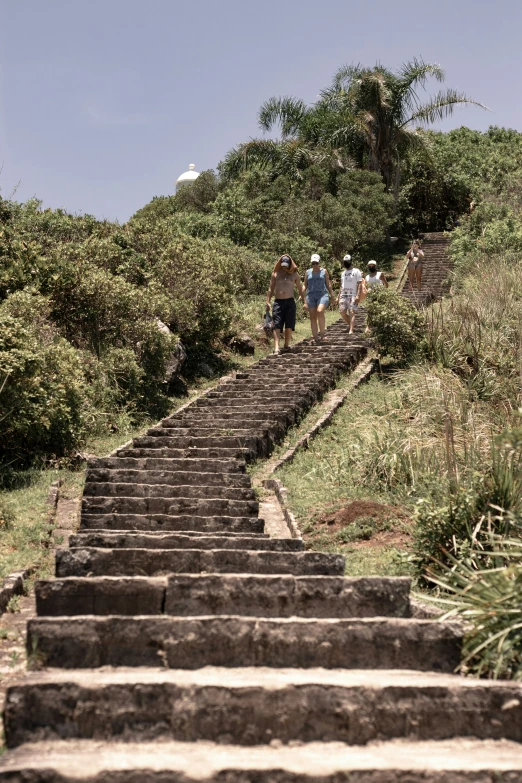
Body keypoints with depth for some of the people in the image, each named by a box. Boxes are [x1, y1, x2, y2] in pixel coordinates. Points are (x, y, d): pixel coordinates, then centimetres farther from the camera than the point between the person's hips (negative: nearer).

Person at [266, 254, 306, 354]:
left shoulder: (294, 274, 9)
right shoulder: (275, 274, 8)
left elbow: (300, 289, 14)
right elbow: (271, 289, 10)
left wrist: (304, 302, 10)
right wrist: (268, 302, 2)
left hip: (290, 302, 1)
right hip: (278, 302, -1)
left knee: (289, 325, 1)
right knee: (277, 326, -11)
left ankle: (286, 345, 13)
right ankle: (276, 348, -20)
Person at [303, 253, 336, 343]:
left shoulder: (324, 271, 10)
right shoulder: (308, 272, 13)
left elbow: (328, 284, 14)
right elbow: (305, 285, 16)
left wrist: (332, 296, 11)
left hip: (322, 295, -3)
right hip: (311, 296, 3)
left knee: (320, 311, -27)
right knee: (313, 317, -1)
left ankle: (322, 334, -22)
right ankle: (315, 338, 1)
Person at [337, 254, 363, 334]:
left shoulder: (356, 271, 1)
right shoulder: (343, 273, 20)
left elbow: (360, 284, -6)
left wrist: (358, 296, -17)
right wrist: (338, 296, 17)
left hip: (353, 295, -6)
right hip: (343, 295, 6)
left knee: (352, 312, -12)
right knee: (342, 312, -3)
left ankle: (351, 330, -16)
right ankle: (351, 324, 17)